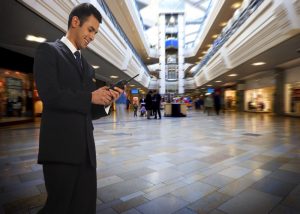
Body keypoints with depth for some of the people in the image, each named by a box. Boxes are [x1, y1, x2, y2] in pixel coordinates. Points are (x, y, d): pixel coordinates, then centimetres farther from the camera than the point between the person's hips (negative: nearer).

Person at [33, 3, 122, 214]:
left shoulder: (88, 67, 20)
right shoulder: (48, 50, 2)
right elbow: (50, 95, -16)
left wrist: (105, 102, -1)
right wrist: (90, 97, -8)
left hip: (86, 149, 7)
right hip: (60, 147, -6)